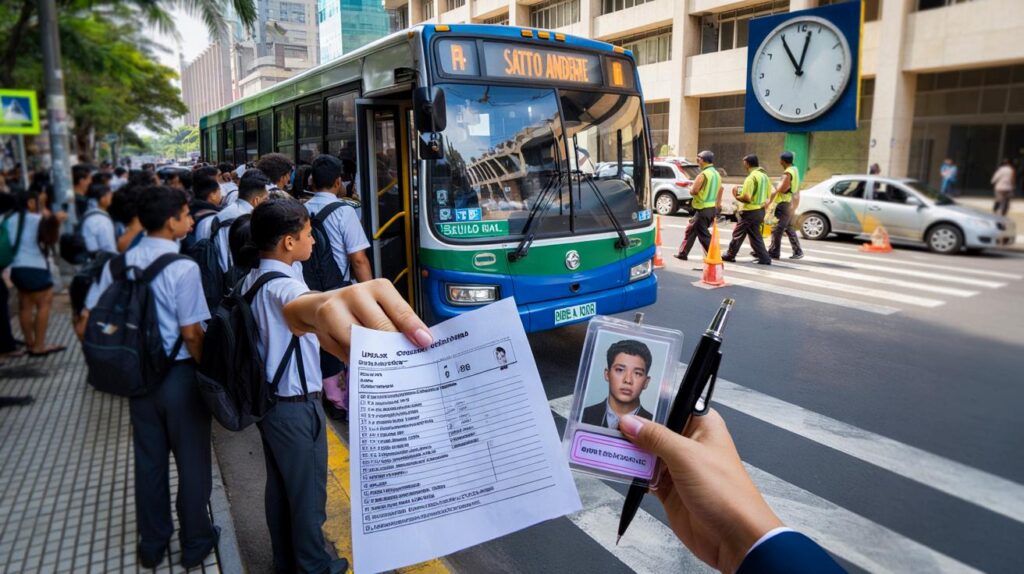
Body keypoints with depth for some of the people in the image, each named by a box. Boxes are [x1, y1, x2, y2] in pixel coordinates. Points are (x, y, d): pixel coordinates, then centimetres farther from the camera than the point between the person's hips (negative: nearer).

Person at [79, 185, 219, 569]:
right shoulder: (183, 268, -18)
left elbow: (86, 326, 2)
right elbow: (191, 334, -20)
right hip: (180, 375, -6)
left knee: (148, 460, 18)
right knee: (191, 460, 10)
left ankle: (152, 545, 33)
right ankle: (195, 543, 25)